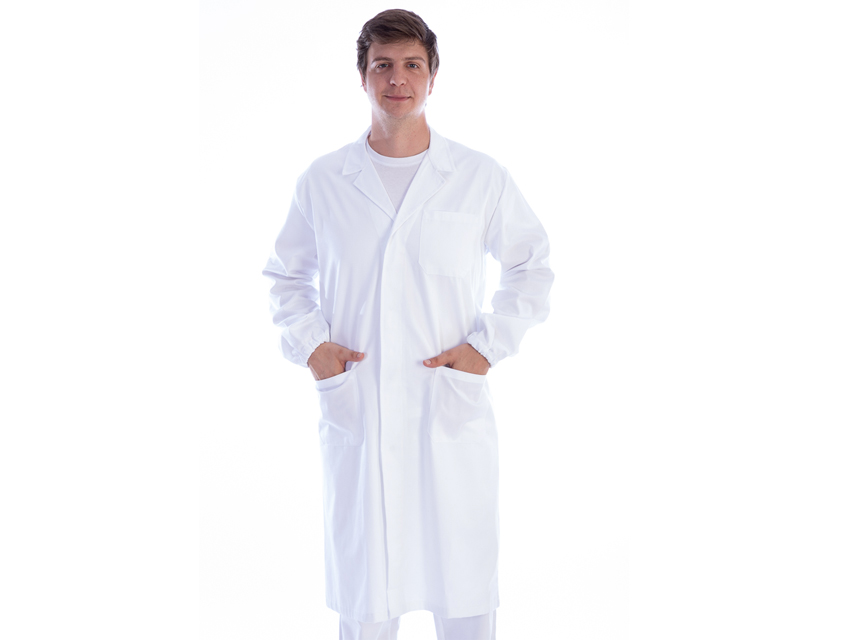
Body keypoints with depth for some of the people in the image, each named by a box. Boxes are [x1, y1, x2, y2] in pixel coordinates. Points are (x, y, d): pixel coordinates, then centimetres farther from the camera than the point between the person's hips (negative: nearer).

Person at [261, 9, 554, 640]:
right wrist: (309, 343, 0)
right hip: (354, 413, 1)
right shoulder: (322, 181, 5)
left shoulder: (482, 177, 2)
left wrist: (488, 345, -1)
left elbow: (533, 268, 11)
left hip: (453, 414, -1)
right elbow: (286, 274, 17)